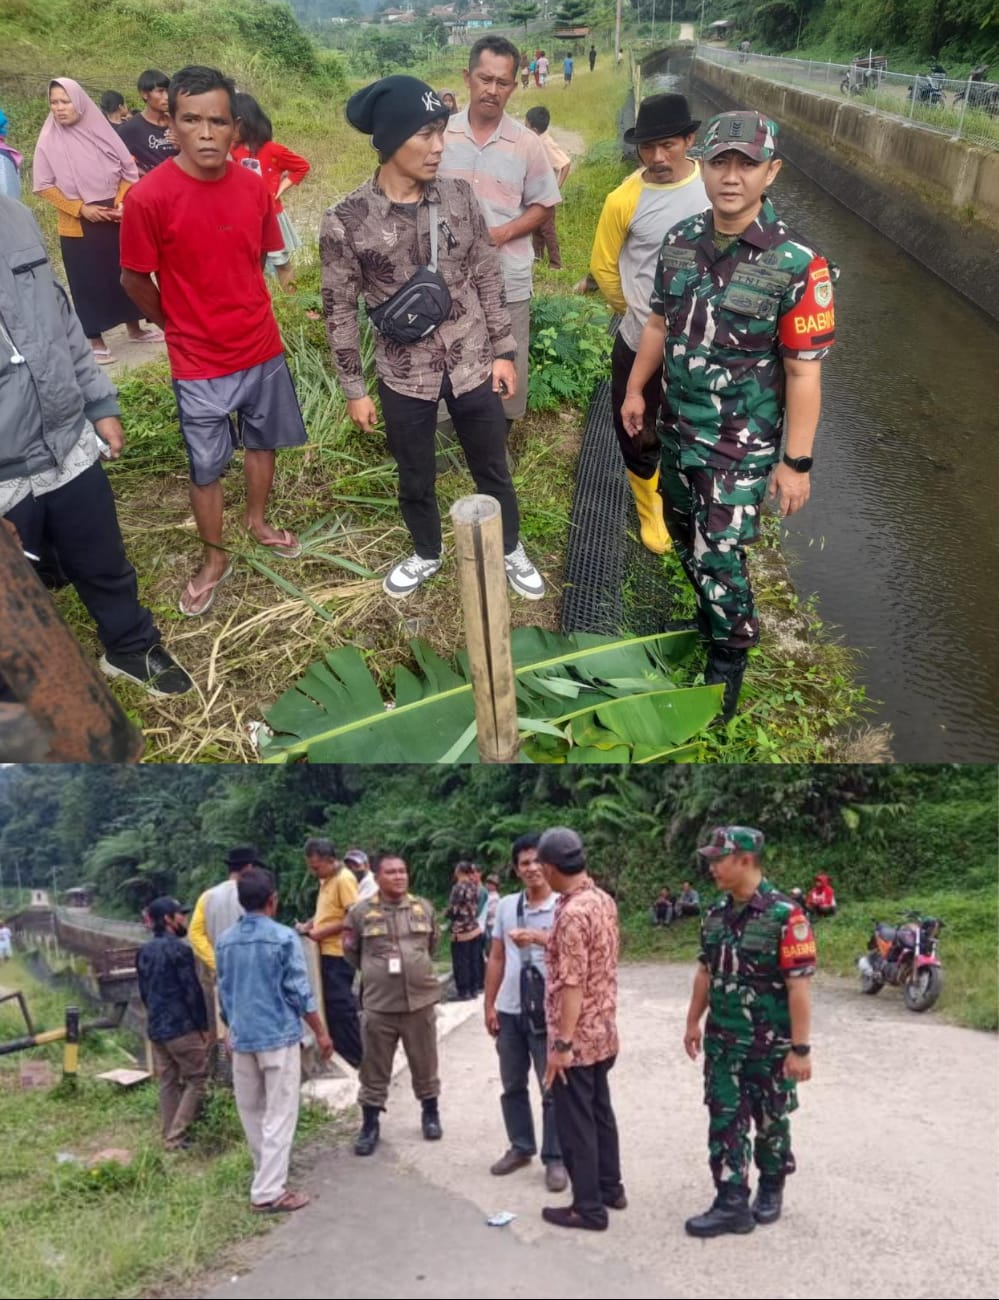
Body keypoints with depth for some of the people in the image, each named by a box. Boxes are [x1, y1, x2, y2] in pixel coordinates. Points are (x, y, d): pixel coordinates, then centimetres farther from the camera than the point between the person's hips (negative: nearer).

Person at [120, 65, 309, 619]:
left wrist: (242, 315, 12)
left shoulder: (253, 186, -6)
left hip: (263, 348, 4)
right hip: (199, 363, -4)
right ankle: (214, 560, 28)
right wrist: (180, 327, 6)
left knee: (263, 441, 21)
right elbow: (134, 279, -7)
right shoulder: (149, 196, -19)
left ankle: (258, 521, 46)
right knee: (206, 467, 9)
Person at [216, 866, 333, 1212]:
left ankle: (267, 1177, 32)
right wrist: (320, 1032, 0)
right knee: (279, 1115, 1)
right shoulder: (284, 938, -13)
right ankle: (268, 1192, 0)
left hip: (242, 1038, 6)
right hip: (279, 1036, -6)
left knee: (252, 1113, 17)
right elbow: (299, 992, -11)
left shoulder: (224, 941, 3)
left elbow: (224, 993, 12)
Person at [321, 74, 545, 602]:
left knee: (492, 468, 16)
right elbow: (340, 310, -6)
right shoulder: (346, 221, -14)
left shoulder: (458, 196, -6)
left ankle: (511, 550, 40)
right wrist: (354, 389, -3)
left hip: (472, 364, 2)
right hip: (404, 376, -1)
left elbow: (486, 276, 3)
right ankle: (426, 554, 44)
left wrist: (503, 350, 3)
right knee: (415, 479, 18)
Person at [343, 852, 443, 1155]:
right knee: (374, 1069, 7)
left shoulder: (424, 908, 2)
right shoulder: (361, 912, -6)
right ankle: (370, 1124, 20)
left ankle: (430, 1114, 32)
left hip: (420, 1000, 2)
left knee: (425, 1064, 14)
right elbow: (350, 952, 7)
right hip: (379, 1004, -2)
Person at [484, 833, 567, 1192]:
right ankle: (520, 1147, 31)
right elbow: (496, 959, 11)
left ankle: (554, 1158, 16)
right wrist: (489, 1005, 10)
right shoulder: (506, 905, 5)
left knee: (553, 1089, 3)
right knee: (512, 1085, 16)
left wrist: (537, 937, -37)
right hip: (509, 1011, 5)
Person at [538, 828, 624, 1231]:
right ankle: (610, 1188, 33)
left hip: (576, 1038, -9)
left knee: (575, 1122, 4)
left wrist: (561, 1044, -21)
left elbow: (572, 985, -25)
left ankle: (588, 1208, 15)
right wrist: (546, 941, 29)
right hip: (603, 1032, 9)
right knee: (599, 1111, 21)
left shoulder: (572, 913, -25)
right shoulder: (604, 900, 4)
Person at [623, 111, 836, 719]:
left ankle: (729, 657, 21)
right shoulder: (680, 241, -3)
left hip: (742, 442, -6)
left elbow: (804, 371, -17)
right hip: (677, 426, 6)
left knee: (719, 555, -4)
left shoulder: (796, 264, -20)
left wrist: (797, 461, -16)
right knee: (684, 533, 22)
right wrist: (635, 389, 16)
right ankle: (709, 610, 48)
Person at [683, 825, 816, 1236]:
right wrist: (693, 1022, 13)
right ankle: (732, 1205, 12)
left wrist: (800, 1048, -20)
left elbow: (798, 985, -19)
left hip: (770, 1044, -5)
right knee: (725, 1120, 4)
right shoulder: (716, 915, 2)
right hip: (722, 1041, 5)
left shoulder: (784, 915, -19)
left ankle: (771, 1190, 34)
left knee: (770, 1121, 13)